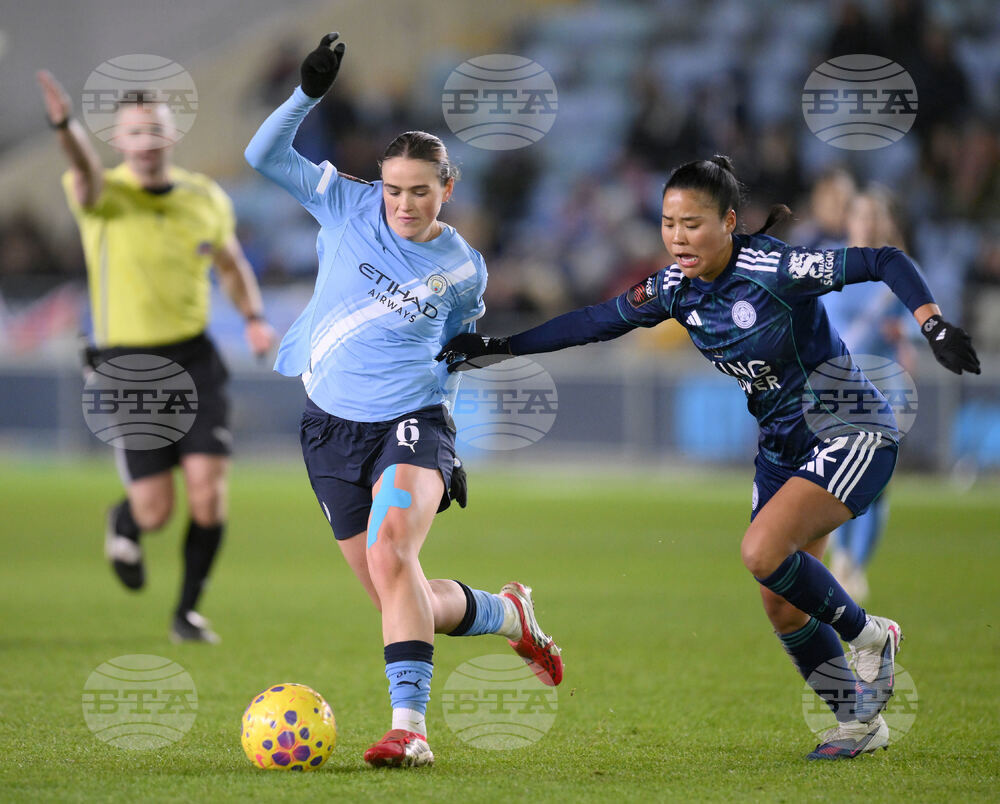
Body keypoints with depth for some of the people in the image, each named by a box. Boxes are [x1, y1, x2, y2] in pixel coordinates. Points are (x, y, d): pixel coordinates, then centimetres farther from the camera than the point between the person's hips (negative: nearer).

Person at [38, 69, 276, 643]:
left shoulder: (207, 199, 3)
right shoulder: (104, 195, -10)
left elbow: (233, 265, 21)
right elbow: (86, 172, -35)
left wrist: (254, 317, 2)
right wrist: (65, 124, -58)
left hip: (195, 359, 3)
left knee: (209, 488, -13)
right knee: (155, 511, -5)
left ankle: (188, 612, 6)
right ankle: (125, 525, 34)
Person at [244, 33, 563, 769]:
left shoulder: (463, 268, 0)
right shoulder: (347, 207, -1)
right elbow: (265, 156, -5)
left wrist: (444, 431, 19)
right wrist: (310, 92, -17)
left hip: (412, 426, -2)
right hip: (331, 428, 3)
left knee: (390, 552, -30)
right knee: (402, 604, 5)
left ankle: (410, 726, -32)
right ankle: (509, 615, 36)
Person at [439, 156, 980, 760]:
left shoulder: (774, 268, -23)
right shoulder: (677, 288, -3)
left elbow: (887, 262, -21)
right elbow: (596, 321, 7)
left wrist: (935, 326, -33)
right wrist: (496, 348, 4)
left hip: (850, 432, -8)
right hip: (782, 445, 8)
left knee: (763, 552, -25)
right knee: (781, 607, 4)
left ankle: (869, 636, -1)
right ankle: (860, 721, 22)